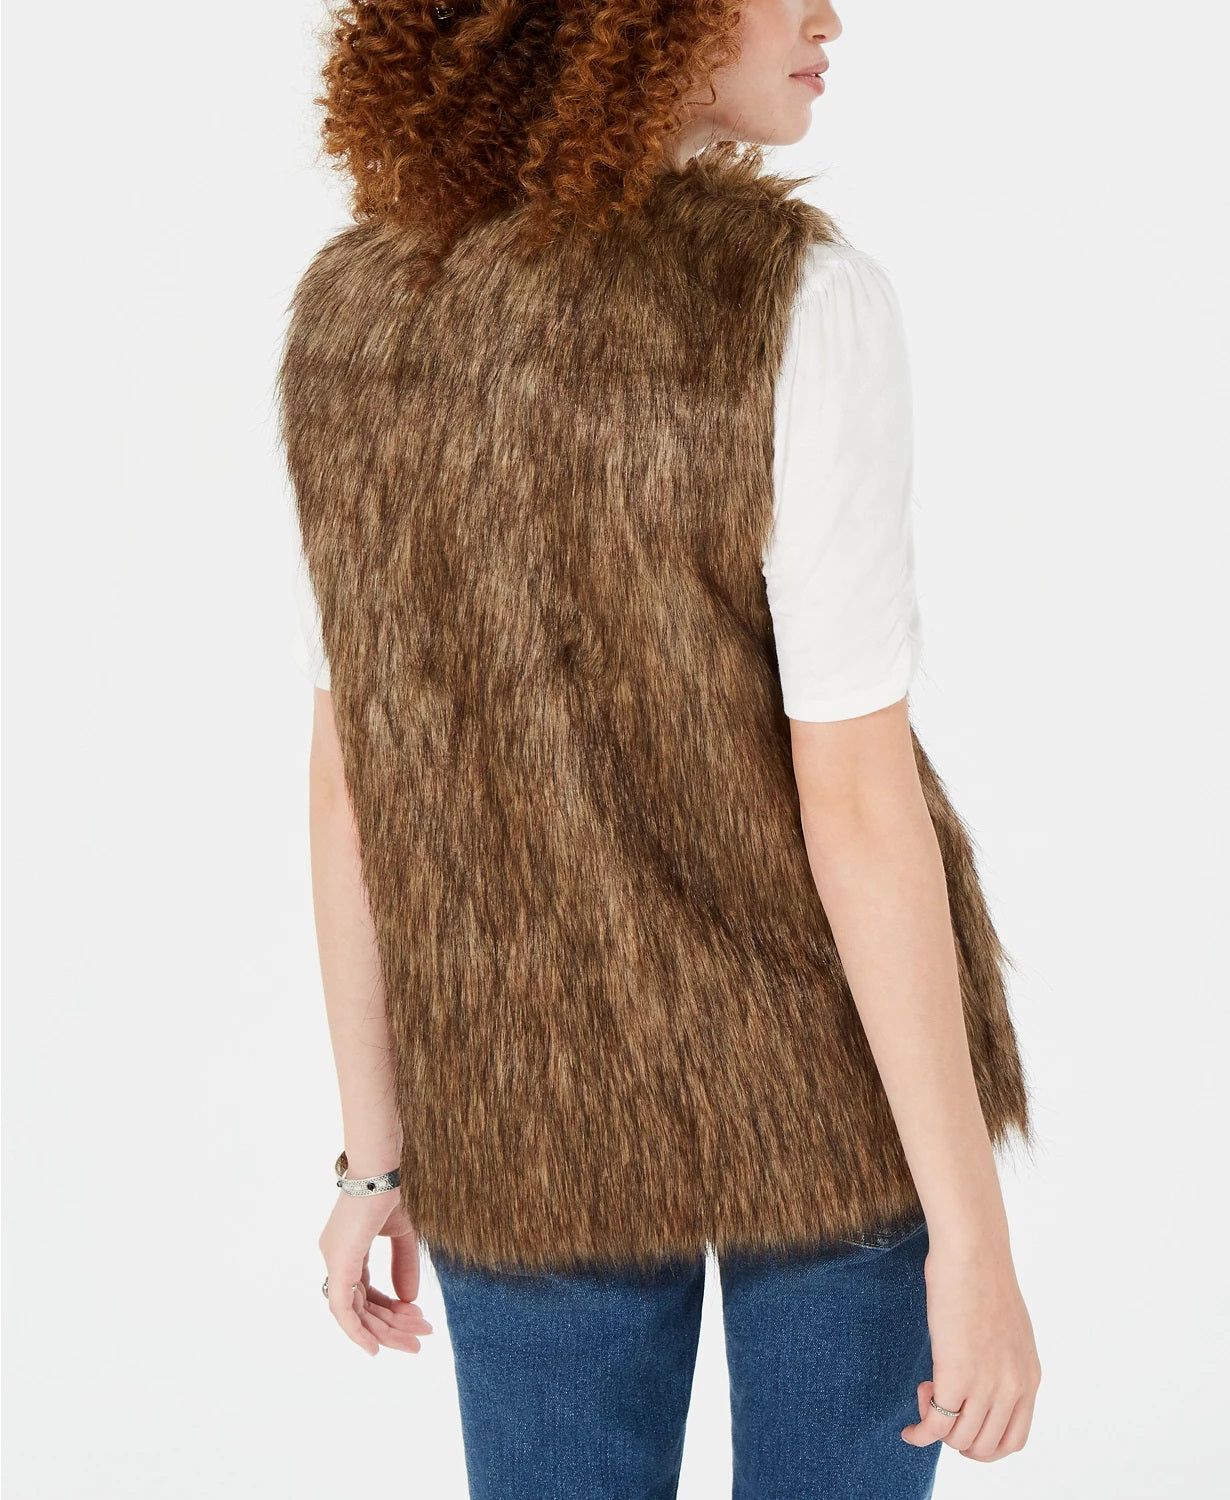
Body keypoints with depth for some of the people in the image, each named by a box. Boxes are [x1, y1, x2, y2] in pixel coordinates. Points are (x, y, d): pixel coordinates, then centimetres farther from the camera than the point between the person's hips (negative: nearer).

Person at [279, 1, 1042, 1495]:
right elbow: (861, 801, -22)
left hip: (533, 1095, 4)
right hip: (823, 1067, -3)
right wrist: (975, 1237, -14)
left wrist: (377, 1152, 8)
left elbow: (351, 772, -2)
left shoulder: (352, 320, -5)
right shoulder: (801, 306, -21)